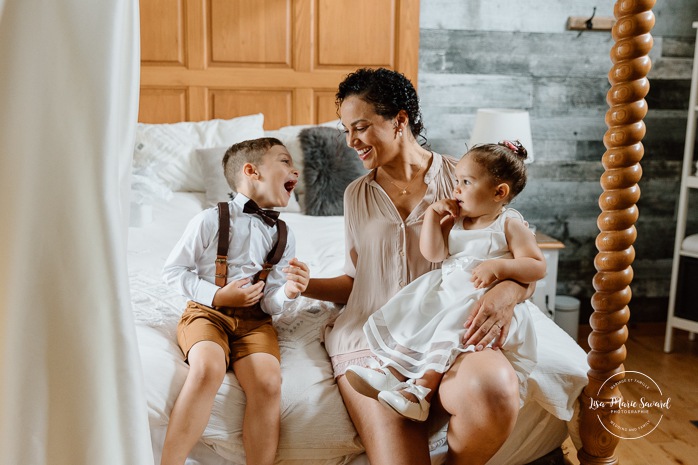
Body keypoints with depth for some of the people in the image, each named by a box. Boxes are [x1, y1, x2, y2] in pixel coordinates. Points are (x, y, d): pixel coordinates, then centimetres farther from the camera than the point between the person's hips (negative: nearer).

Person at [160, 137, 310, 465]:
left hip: (255, 321, 3)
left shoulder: (283, 236, 6)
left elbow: (271, 305, 6)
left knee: (268, 382, -26)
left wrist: (289, 292, -17)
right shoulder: (210, 220, -5)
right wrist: (217, 296, -11)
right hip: (207, 312, -3)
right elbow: (173, 270, 1)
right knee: (208, 368, -34)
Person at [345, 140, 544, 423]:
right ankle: (392, 371, -14)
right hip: (446, 297, 7)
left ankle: (422, 389, -31)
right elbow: (433, 254, 3)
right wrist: (432, 214, -1)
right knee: (411, 321, -9)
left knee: (451, 326, -29)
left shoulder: (510, 224, -2)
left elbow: (537, 267, -9)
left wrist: (498, 267, -25)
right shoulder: (455, 220, 15)